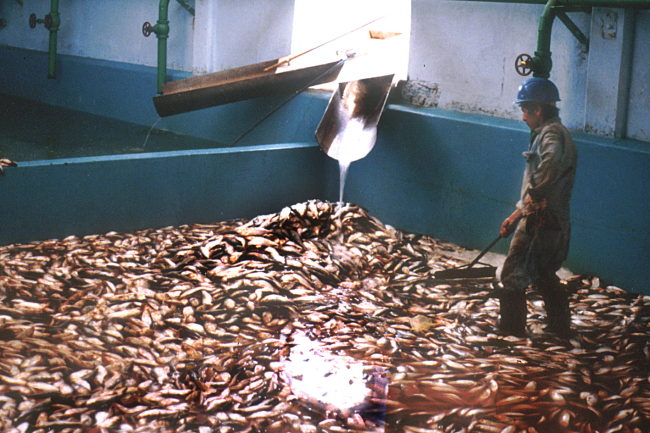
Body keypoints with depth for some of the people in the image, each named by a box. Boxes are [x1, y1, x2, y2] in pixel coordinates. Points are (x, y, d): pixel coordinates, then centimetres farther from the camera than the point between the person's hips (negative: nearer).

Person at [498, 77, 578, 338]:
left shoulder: (552, 133, -14)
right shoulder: (547, 133, 19)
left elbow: (553, 161, -40)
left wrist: (534, 192, -28)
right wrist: (517, 214, 22)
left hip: (541, 221, -10)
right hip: (553, 221, 10)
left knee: (513, 276, -3)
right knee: (543, 275, 21)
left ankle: (510, 329, 4)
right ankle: (559, 326, 29)